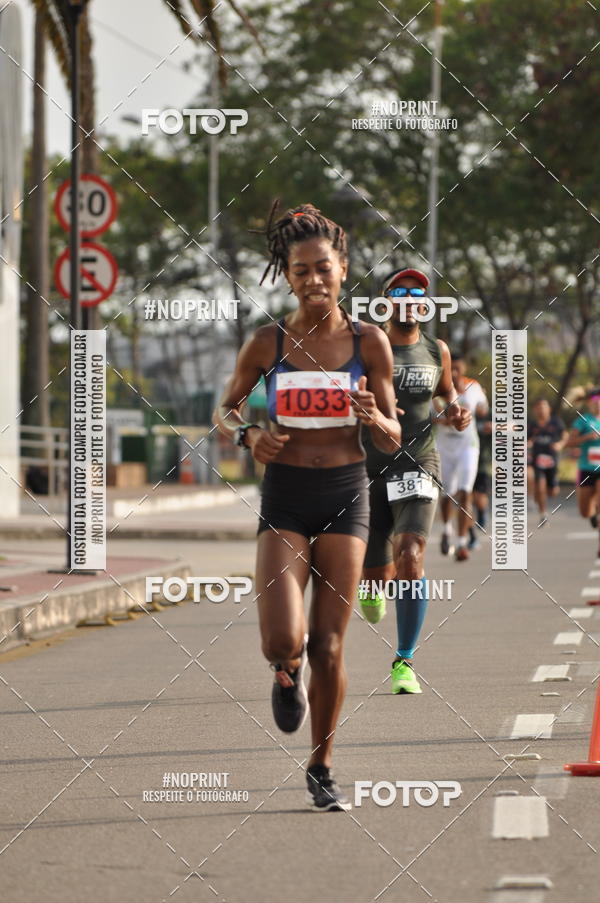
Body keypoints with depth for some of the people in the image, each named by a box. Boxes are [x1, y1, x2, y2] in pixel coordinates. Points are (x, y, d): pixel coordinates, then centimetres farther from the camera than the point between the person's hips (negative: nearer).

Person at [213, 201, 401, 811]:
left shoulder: (368, 343, 0)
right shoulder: (267, 344, -1)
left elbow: (393, 441, 5)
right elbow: (224, 409, 11)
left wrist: (374, 418, -18)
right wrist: (246, 436, -11)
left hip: (346, 494, 1)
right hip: (284, 493, 0)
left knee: (329, 647, 1)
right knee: (284, 641, -17)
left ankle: (321, 769, 20)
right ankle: (286, 672, 22)